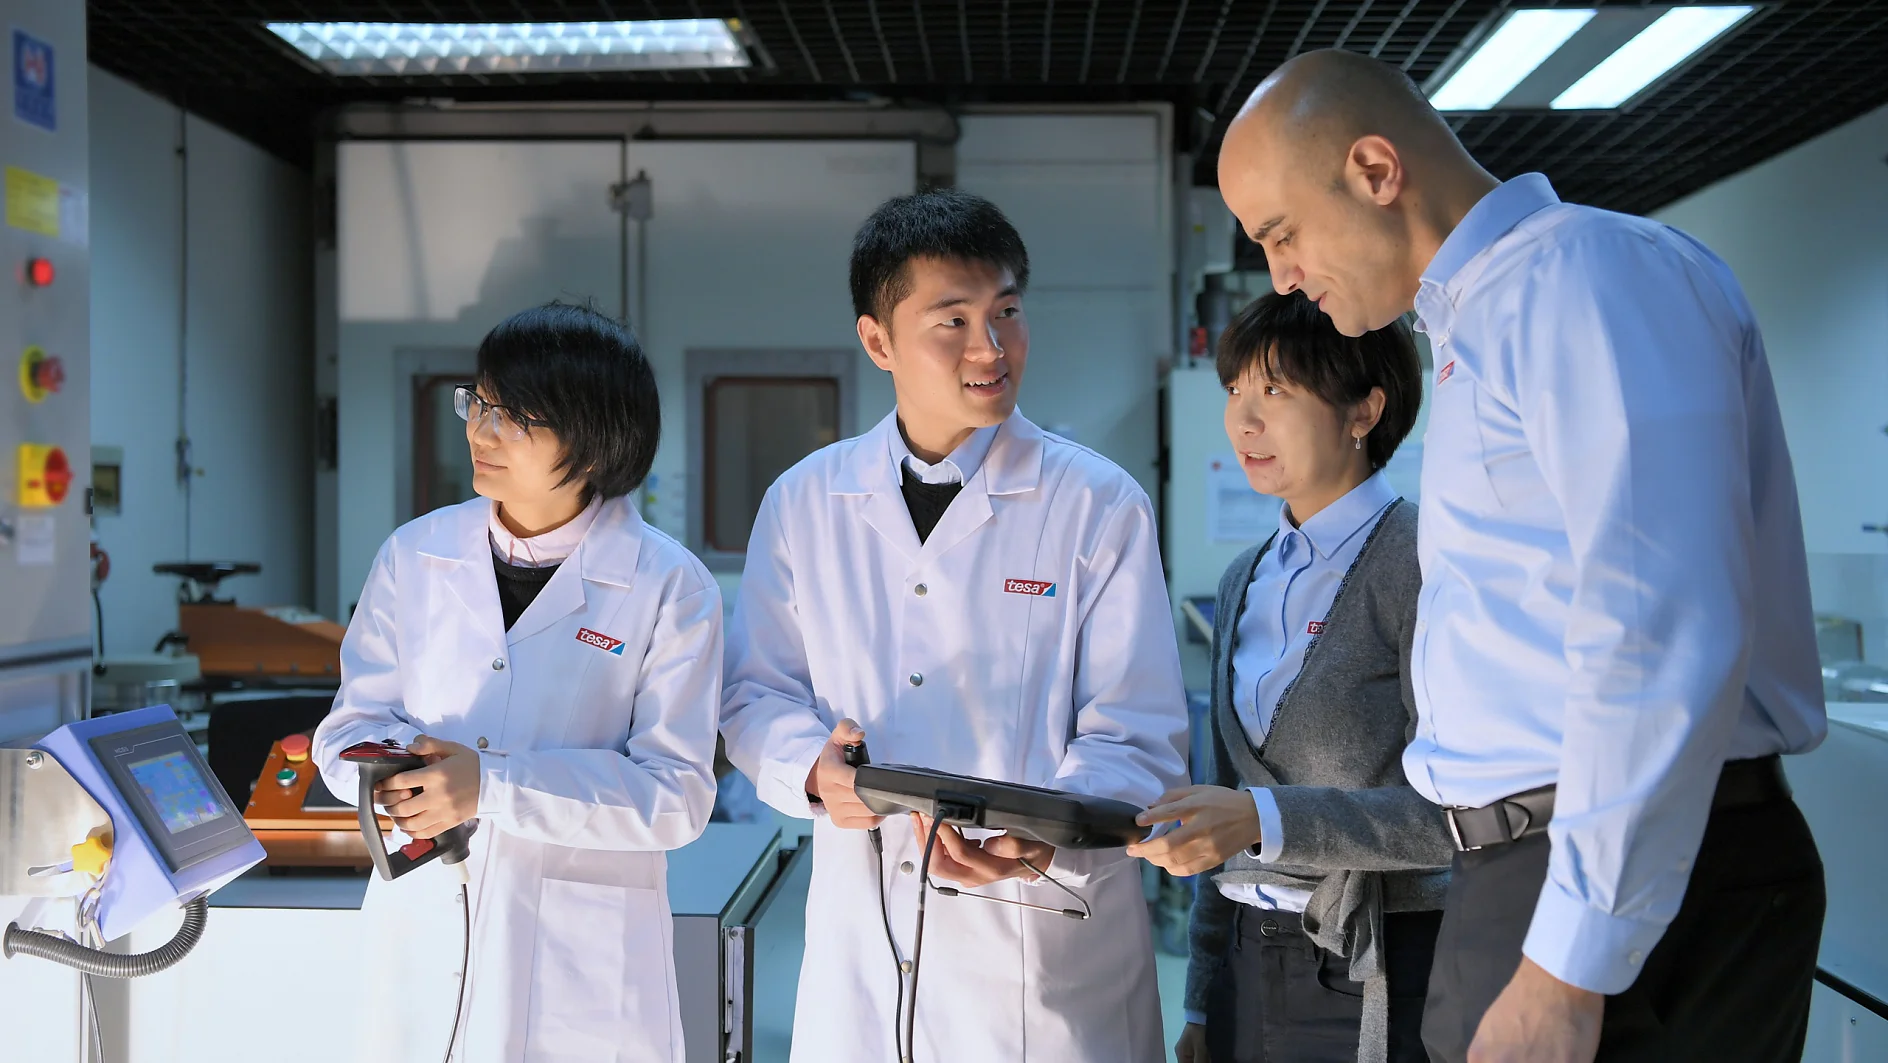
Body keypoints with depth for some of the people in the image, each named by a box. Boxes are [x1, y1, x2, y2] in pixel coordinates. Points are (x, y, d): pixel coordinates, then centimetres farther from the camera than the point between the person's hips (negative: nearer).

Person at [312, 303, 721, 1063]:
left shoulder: (670, 588, -7)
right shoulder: (414, 556, 6)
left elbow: (677, 795, -12)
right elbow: (349, 725, 9)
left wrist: (491, 787, -21)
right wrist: (396, 767, -15)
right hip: (421, 936, 3)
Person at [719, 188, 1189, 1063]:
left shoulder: (1101, 504, -4)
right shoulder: (804, 503, 4)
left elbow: (1138, 737, -6)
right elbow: (755, 695, 8)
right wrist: (815, 770, -13)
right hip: (858, 936, 2)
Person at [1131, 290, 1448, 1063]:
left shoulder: (1424, 561, -11)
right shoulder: (1245, 583, 10)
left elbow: (1455, 816, -16)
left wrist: (1266, 819, -26)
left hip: (1377, 980, -6)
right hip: (1250, 965, 6)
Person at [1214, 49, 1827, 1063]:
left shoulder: (1587, 269, -13)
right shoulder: (1483, 316, 17)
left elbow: (1663, 643, -23)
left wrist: (1567, 974, -22)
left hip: (1633, 889, -9)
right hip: (1534, 865, 9)